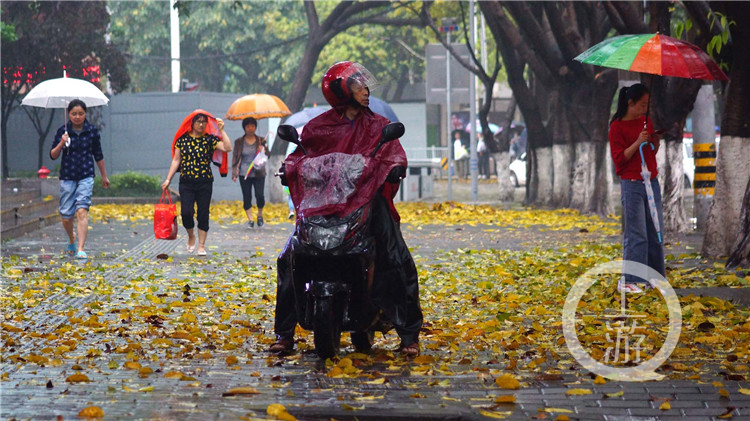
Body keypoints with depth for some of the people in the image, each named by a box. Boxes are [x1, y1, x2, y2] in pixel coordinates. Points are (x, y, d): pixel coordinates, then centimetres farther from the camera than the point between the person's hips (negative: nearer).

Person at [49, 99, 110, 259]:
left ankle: (81, 249, -20)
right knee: (66, 216, 5)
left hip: (86, 176, -1)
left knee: (82, 211, -17)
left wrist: (104, 176, 20)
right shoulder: (63, 131, -1)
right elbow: (53, 155, -1)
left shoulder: (92, 130, 2)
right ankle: (71, 240, 36)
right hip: (67, 177, 1)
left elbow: (98, 155, 14)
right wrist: (61, 144, -20)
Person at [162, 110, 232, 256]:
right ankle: (191, 236, 18)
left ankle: (201, 245, 11)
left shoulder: (210, 139, 2)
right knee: (186, 212, -11)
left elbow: (228, 148, -12)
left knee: (203, 214, 1)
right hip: (186, 182, 0)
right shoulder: (183, 139, 5)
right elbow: (176, 160, 8)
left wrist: (221, 131, -12)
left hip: (205, 183, 0)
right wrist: (168, 179, 4)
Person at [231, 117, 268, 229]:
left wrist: (263, 151, -13)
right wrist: (234, 173, 0)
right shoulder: (239, 142, 5)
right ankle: (250, 220, 10)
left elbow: (267, 155, 11)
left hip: (258, 173, 0)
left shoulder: (261, 141, 7)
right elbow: (235, 158, 7)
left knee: (259, 196, -10)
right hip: (244, 174, 0)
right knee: (247, 197, 0)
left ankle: (260, 214, 17)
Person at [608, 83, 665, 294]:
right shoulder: (617, 127, -7)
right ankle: (627, 281, -4)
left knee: (655, 232, 8)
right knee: (636, 234, -8)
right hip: (632, 184, -7)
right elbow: (619, 159, -11)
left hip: (652, 182, 7)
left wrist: (656, 141, -1)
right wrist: (637, 143, -21)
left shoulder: (646, 122, 12)